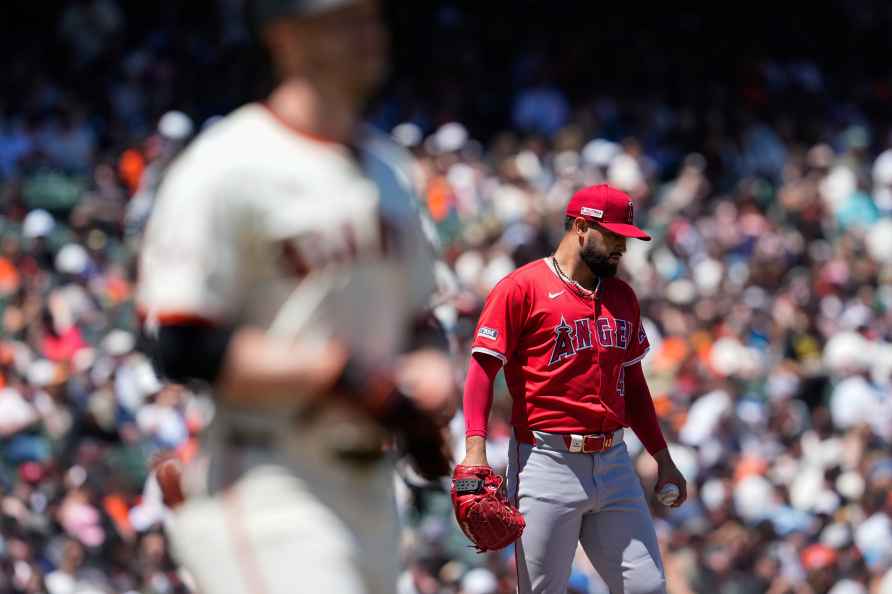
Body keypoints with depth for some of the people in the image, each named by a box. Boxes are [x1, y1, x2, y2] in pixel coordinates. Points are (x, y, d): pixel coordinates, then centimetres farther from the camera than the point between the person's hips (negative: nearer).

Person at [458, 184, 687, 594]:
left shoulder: (622, 297, 17)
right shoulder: (521, 288, -3)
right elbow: (482, 369, -8)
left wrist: (662, 457, 20)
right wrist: (475, 449, -19)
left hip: (613, 464, 6)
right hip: (547, 463, -6)